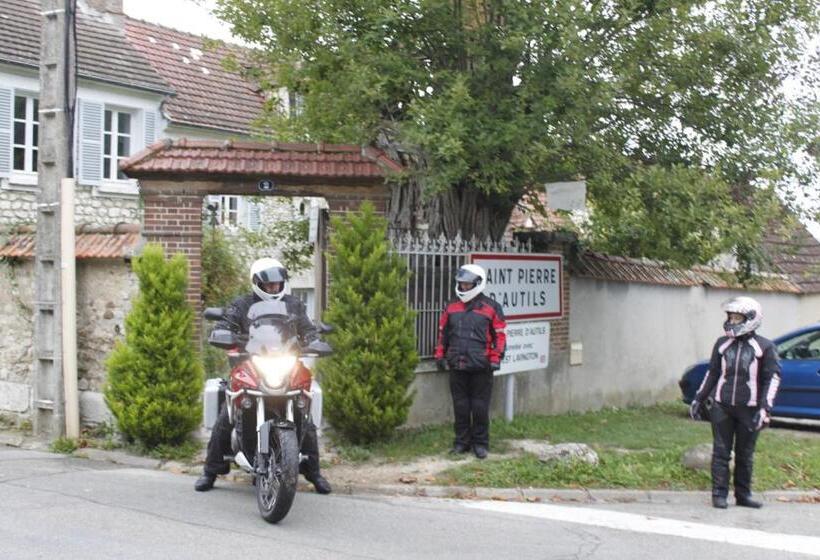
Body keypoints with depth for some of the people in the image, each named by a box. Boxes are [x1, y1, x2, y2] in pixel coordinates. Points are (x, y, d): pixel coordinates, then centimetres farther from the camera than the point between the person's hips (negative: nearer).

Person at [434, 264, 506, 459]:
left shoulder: (491, 308, -1)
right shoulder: (451, 307, 10)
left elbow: (500, 335, -1)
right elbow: (443, 333, 17)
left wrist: (495, 359, -6)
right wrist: (440, 355, 12)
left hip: (480, 367, -3)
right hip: (457, 366, 4)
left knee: (480, 406, 2)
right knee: (460, 406, 9)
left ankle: (480, 443, 12)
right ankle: (461, 441, 18)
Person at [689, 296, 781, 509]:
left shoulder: (764, 347, -3)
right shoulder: (722, 344, 7)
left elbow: (773, 377, -5)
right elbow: (712, 373, 16)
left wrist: (765, 407, -13)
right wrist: (699, 399, 14)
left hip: (748, 409, -2)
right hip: (722, 407, 2)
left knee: (745, 455, 7)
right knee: (721, 452, 1)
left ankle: (743, 494, 17)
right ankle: (719, 494, 5)